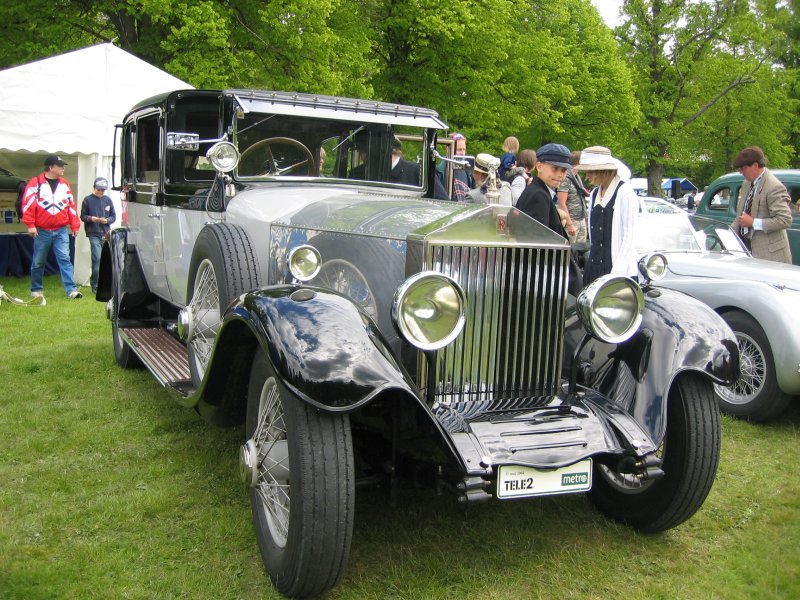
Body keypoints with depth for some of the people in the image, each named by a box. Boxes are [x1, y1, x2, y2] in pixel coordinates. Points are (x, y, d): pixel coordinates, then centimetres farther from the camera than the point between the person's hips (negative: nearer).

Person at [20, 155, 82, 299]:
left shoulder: (64, 184, 10)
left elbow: (71, 205, 12)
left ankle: (71, 289, -12)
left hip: (61, 231, 2)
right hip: (42, 231, -2)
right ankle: (36, 290, 22)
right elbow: (28, 204, -7)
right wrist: (30, 225, -12)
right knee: (38, 262, 8)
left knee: (65, 259, -7)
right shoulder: (35, 183, -3)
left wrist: (75, 226, 8)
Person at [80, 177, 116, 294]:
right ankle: (95, 285, -3)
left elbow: (114, 216, 12)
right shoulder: (88, 200, 1)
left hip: (106, 234, 4)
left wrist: (107, 220, -8)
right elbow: (83, 216, 4)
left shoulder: (108, 200, 9)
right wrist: (91, 218, -15)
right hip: (94, 234, -4)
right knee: (97, 258, -13)